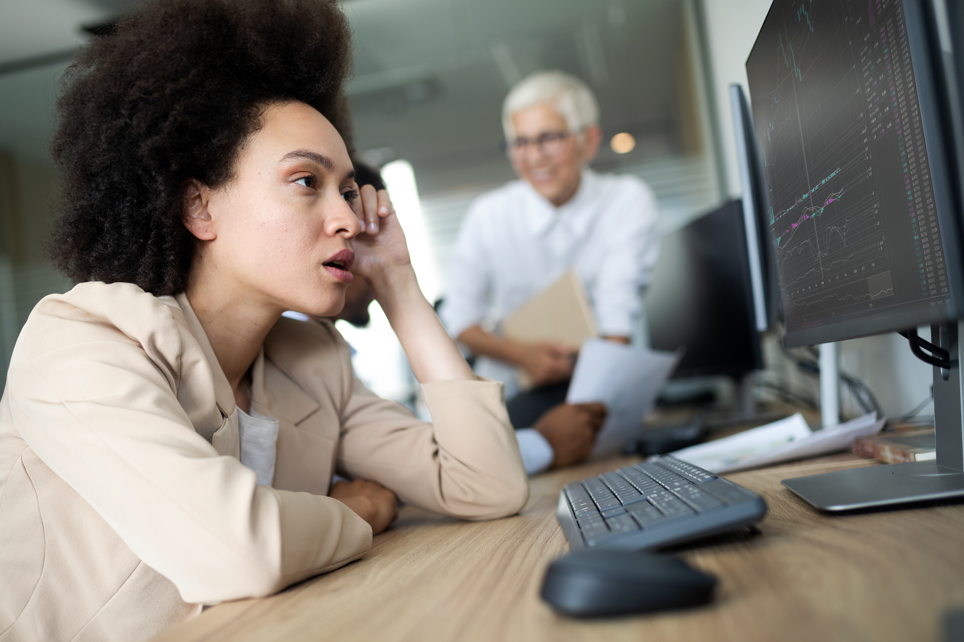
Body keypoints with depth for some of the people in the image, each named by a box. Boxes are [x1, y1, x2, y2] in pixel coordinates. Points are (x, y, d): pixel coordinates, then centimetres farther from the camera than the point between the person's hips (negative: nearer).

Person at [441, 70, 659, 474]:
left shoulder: (629, 201, -5)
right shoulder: (488, 215, 0)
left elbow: (618, 330, -15)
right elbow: (458, 321, 2)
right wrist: (520, 353, -17)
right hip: (509, 391, 3)